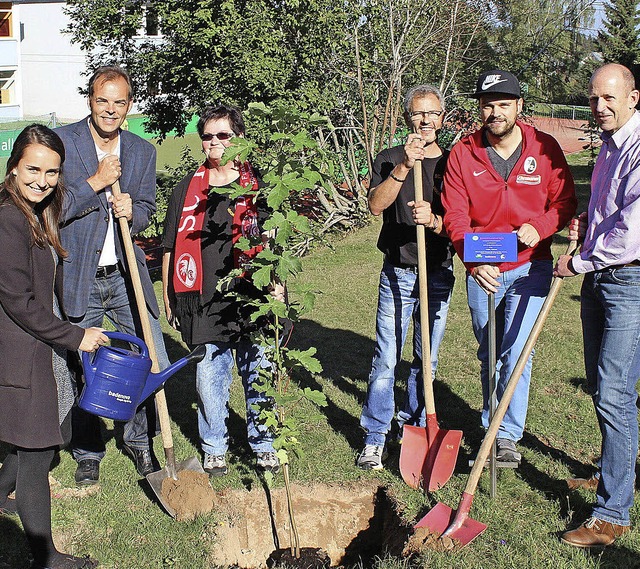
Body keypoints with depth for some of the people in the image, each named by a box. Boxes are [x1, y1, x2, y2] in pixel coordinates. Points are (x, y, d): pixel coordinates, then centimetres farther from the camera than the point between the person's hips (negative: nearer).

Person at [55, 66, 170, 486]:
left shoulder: (143, 151, 8)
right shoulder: (62, 142, -4)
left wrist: (132, 211, -9)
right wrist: (96, 182, -15)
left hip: (126, 275, 3)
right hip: (77, 278, -3)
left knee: (155, 365, 2)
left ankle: (140, 440, 27)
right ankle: (88, 452, 30)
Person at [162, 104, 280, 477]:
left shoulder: (259, 185, 5)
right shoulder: (189, 188, 9)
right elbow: (170, 247, 12)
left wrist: (277, 282, -5)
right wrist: (169, 299, 9)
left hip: (253, 299, -1)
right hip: (204, 302, 1)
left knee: (259, 376, 7)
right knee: (209, 379, 7)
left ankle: (264, 445, 26)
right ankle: (215, 449, 26)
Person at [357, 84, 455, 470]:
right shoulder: (390, 160, 3)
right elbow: (376, 205, -15)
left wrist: (434, 220, -22)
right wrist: (404, 168, -27)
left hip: (439, 275, 2)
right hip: (398, 273, -2)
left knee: (427, 359, 10)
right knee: (387, 359, -4)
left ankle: (413, 427, 26)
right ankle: (375, 438, 5)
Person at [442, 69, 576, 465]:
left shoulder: (544, 148, -4)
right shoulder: (463, 154, -5)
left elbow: (565, 201, 3)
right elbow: (455, 217, -9)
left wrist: (538, 228, -17)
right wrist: (474, 261, -25)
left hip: (530, 268, -1)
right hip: (482, 271, 2)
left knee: (516, 353, -6)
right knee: (488, 354, 14)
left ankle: (508, 436, 6)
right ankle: (492, 426, 30)